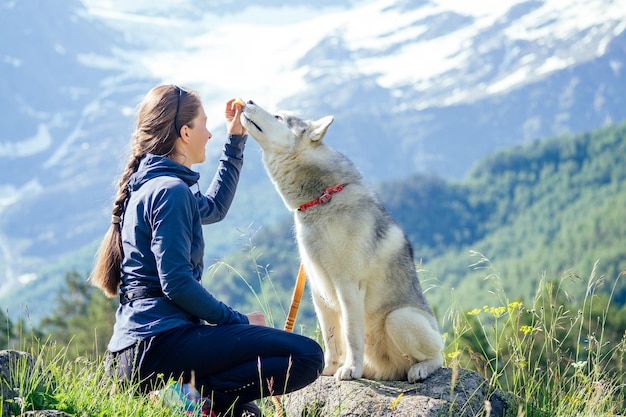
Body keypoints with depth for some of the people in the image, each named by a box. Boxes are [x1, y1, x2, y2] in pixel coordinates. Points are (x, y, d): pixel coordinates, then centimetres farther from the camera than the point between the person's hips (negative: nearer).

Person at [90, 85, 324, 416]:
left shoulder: (146, 186, 19)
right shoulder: (170, 190, -11)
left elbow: (214, 207, 37)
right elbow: (176, 282, -18)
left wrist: (236, 139, 37)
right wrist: (237, 320, -8)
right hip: (159, 344, -10)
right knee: (306, 356, -16)